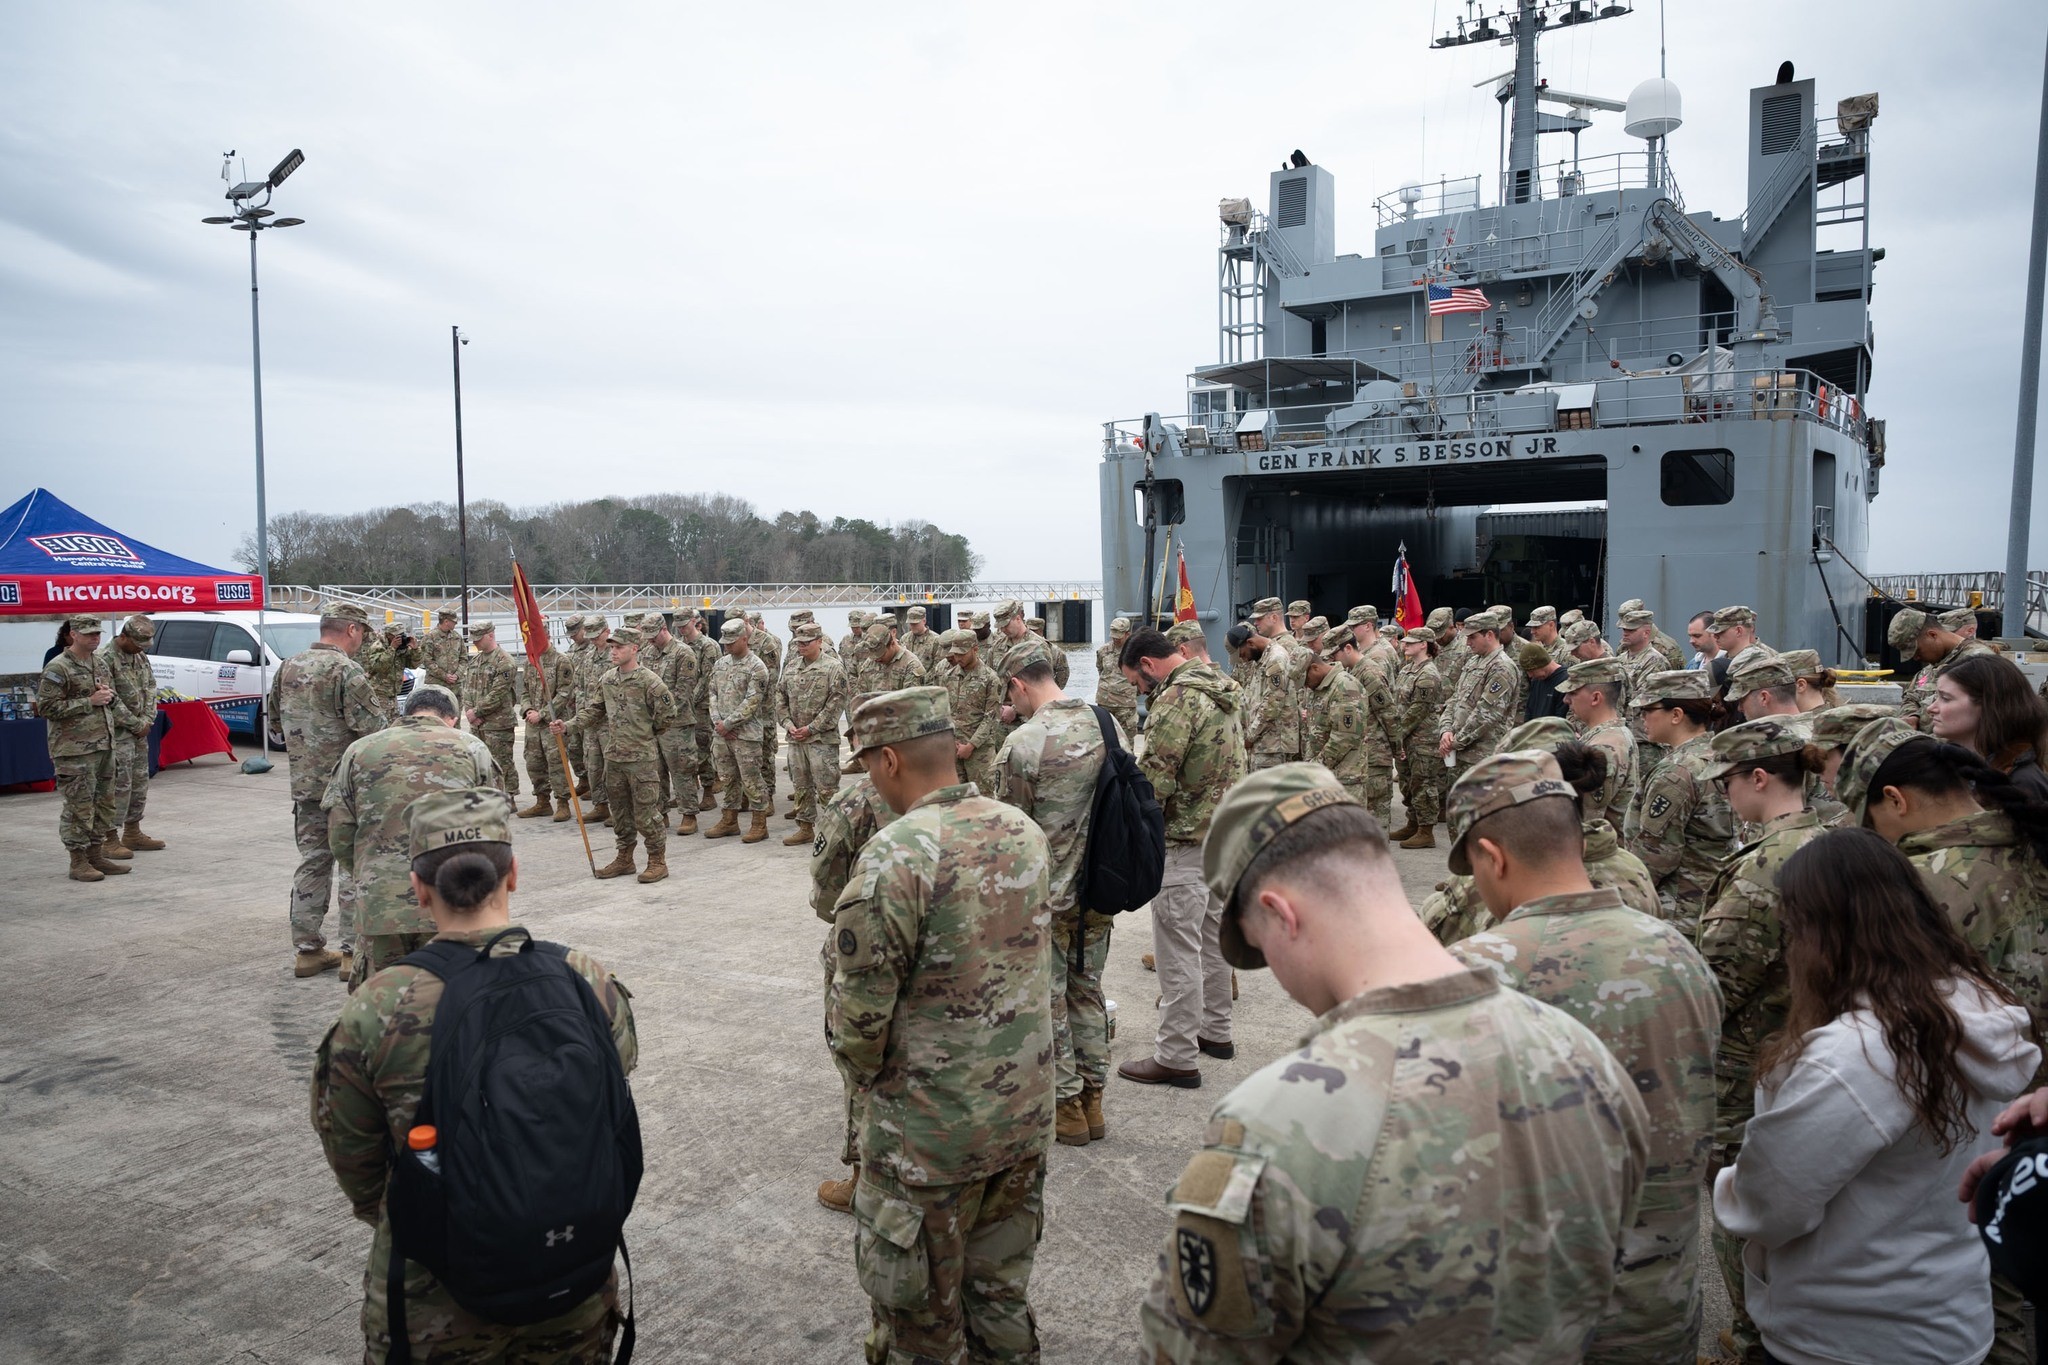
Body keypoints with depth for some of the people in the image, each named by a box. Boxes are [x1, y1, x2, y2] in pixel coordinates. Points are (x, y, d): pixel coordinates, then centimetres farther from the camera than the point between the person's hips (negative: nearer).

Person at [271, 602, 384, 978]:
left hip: (304, 784, 7)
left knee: (312, 863, 15)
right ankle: (354, 953, 5)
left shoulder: (287, 668, 8)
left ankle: (307, 950, 20)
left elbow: (276, 719, 18)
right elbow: (373, 729, -21)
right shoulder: (346, 671, -17)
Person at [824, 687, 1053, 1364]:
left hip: (930, 1131, -6)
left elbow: (859, 1010, -18)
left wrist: (864, 1079, 1)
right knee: (1002, 1291, 23)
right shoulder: (1024, 831, -1)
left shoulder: (895, 854, -23)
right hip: (1026, 1111, 7)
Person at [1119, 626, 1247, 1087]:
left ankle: (1177, 1057, 5)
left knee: (1177, 949, -2)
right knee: (1212, 936, 21)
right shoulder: (1218, 690, 12)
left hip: (1185, 840, -10)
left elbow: (1154, 778, -23)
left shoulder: (1176, 699, -19)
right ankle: (1215, 1031, 34)